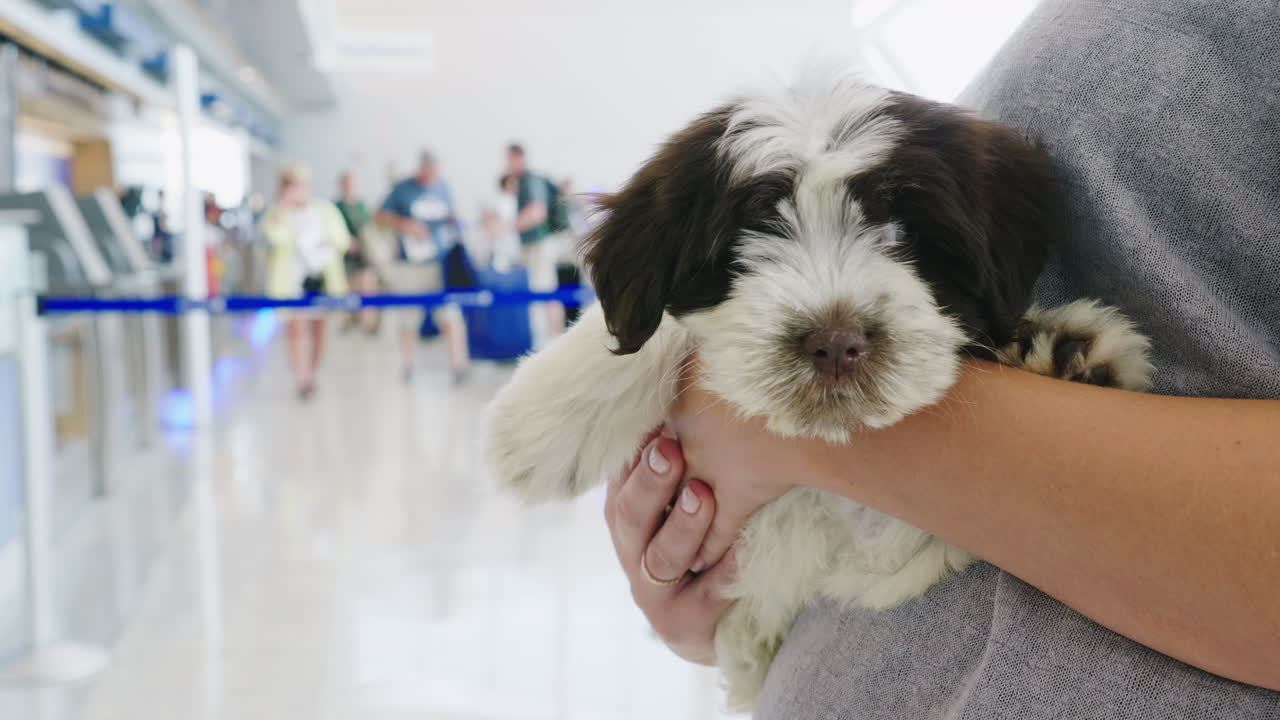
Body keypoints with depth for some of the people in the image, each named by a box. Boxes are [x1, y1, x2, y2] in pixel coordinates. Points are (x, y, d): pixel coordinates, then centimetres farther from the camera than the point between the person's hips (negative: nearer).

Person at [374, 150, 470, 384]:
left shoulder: (442, 186, 10)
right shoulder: (403, 189, -1)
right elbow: (379, 216, 2)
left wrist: (453, 219, 1)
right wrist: (404, 224, -12)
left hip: (441, 263, 2)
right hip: (410, 266, -2)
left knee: (450, 315, -8)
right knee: (408, 319, 7)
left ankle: (458, 364, -3)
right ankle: (408, 365, 23)